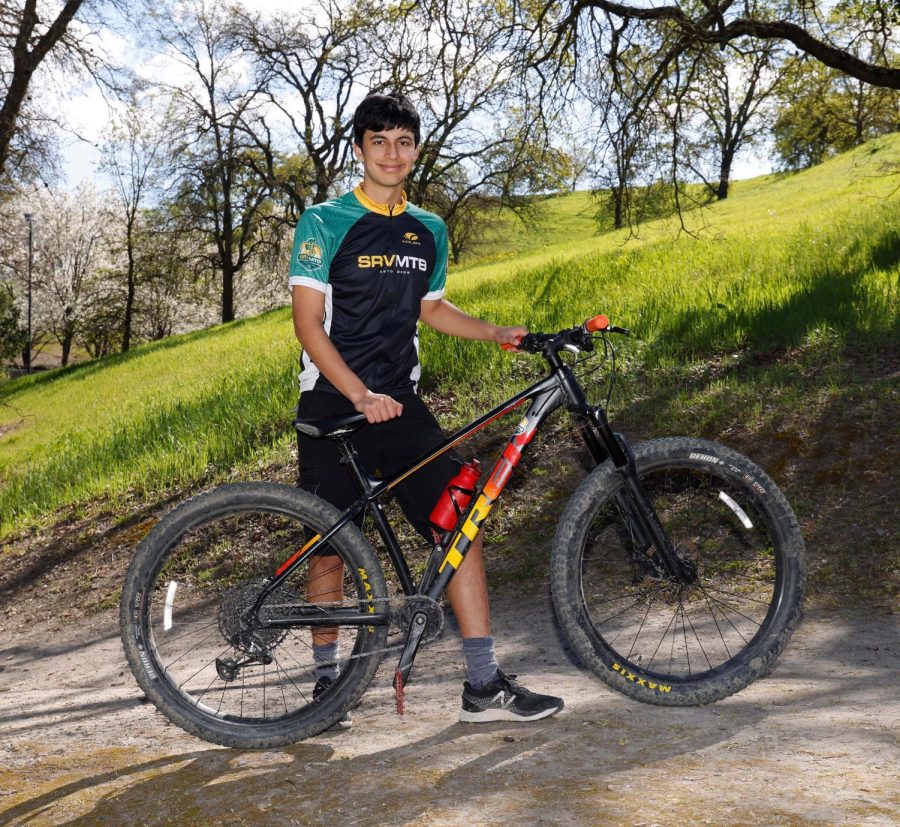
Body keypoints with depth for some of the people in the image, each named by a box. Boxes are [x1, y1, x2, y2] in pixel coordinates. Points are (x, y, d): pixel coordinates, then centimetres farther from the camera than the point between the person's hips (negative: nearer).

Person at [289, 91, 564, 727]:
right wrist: (360, 396, -22)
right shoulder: (324, 222, -5)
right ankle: (328, 678, 23)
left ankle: (484, 684, -3)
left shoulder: (429, 231, 10)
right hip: (333, 404, -3)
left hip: (401, 403, 4)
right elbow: (309, 323, -11)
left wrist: (500, 333, 10)